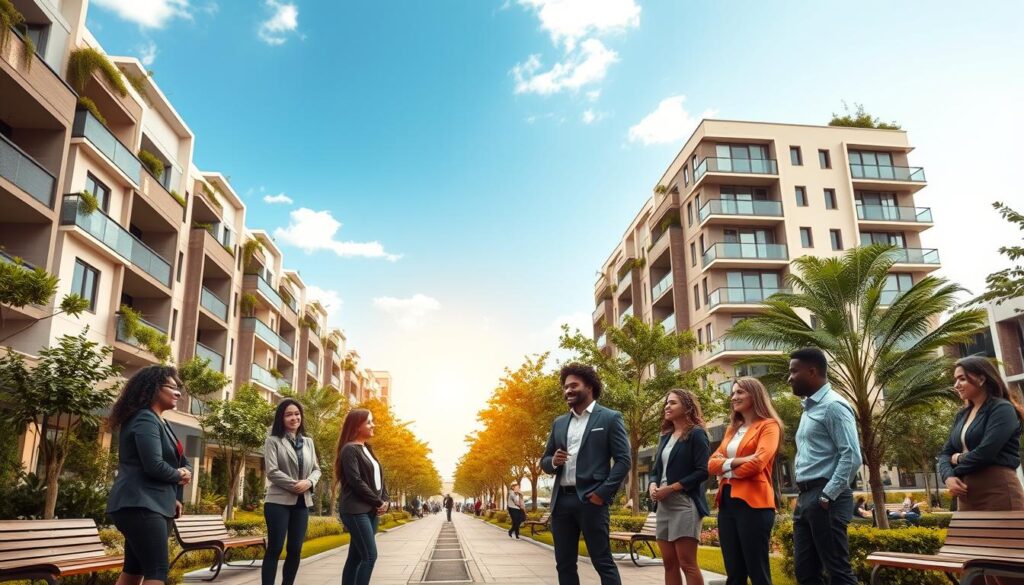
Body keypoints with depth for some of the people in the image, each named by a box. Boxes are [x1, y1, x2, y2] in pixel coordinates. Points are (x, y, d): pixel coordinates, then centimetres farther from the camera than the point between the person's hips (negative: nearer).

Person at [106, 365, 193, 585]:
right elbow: (154, 465, -22)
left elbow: (182, 462, 19)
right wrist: (178, 475, -4)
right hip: (140, 505, -10)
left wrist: (185, 472, -2)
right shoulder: (145, 419, -13)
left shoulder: (160, 422, 19)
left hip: (152, 504, 10)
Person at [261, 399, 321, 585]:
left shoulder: (308, 442, 13)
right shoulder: (273, 440, -2)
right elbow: (272, 471, -11)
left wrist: (309, 482, -9)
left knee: (295, 549, 6)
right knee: (275, 548, -3)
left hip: (302, 502, 5)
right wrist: (295, 485, -14)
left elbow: (316, 469, 12)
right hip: (279, 501, -5)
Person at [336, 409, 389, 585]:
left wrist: (385, 500, 2)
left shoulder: (367, 449, 18)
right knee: (370, 555, -12)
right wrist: (378, 502, -11)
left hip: (371, 510, 8)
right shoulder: (350, 449, -9)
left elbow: (379, 477, 18)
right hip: (356, 510, -8)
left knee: (356, 557, 9)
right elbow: (356, 481, -16)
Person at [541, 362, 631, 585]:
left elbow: (623, 459, -6)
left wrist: (603, 493, -14)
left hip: (590, 499, -5)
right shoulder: (559, 423, 16)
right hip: (561, 500, 6)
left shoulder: (610, 418, 1)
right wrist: (553, 461, -5)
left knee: (603, 562, -1)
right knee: (564, 563, 9)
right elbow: (544, 461, 19)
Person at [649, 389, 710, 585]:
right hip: (664, 504, 7)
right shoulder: (665, 436, 17)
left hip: (685, 504, -7)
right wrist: (653, 485, -3)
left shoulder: (696, 434, -5)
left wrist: (670, 488, -16)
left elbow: (702, 471, -14)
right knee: (669, 564, 8)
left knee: (687, 564, -7)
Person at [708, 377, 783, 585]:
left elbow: (757, 463, -16)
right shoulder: (731, 429, 19)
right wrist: (736, 461, -10)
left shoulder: (768, 426, -2)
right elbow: (712, 463, 9)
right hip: (726, 502, 7)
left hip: (753, 502, -7)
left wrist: (727, 469, -2)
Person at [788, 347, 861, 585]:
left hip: (825, 499, -9)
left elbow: (852, 457, -18)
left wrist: (827, 496, -18)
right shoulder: (808, 408, 18)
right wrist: (803, 494, 15)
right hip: (805, 497, 9)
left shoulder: (833, 405, -10)